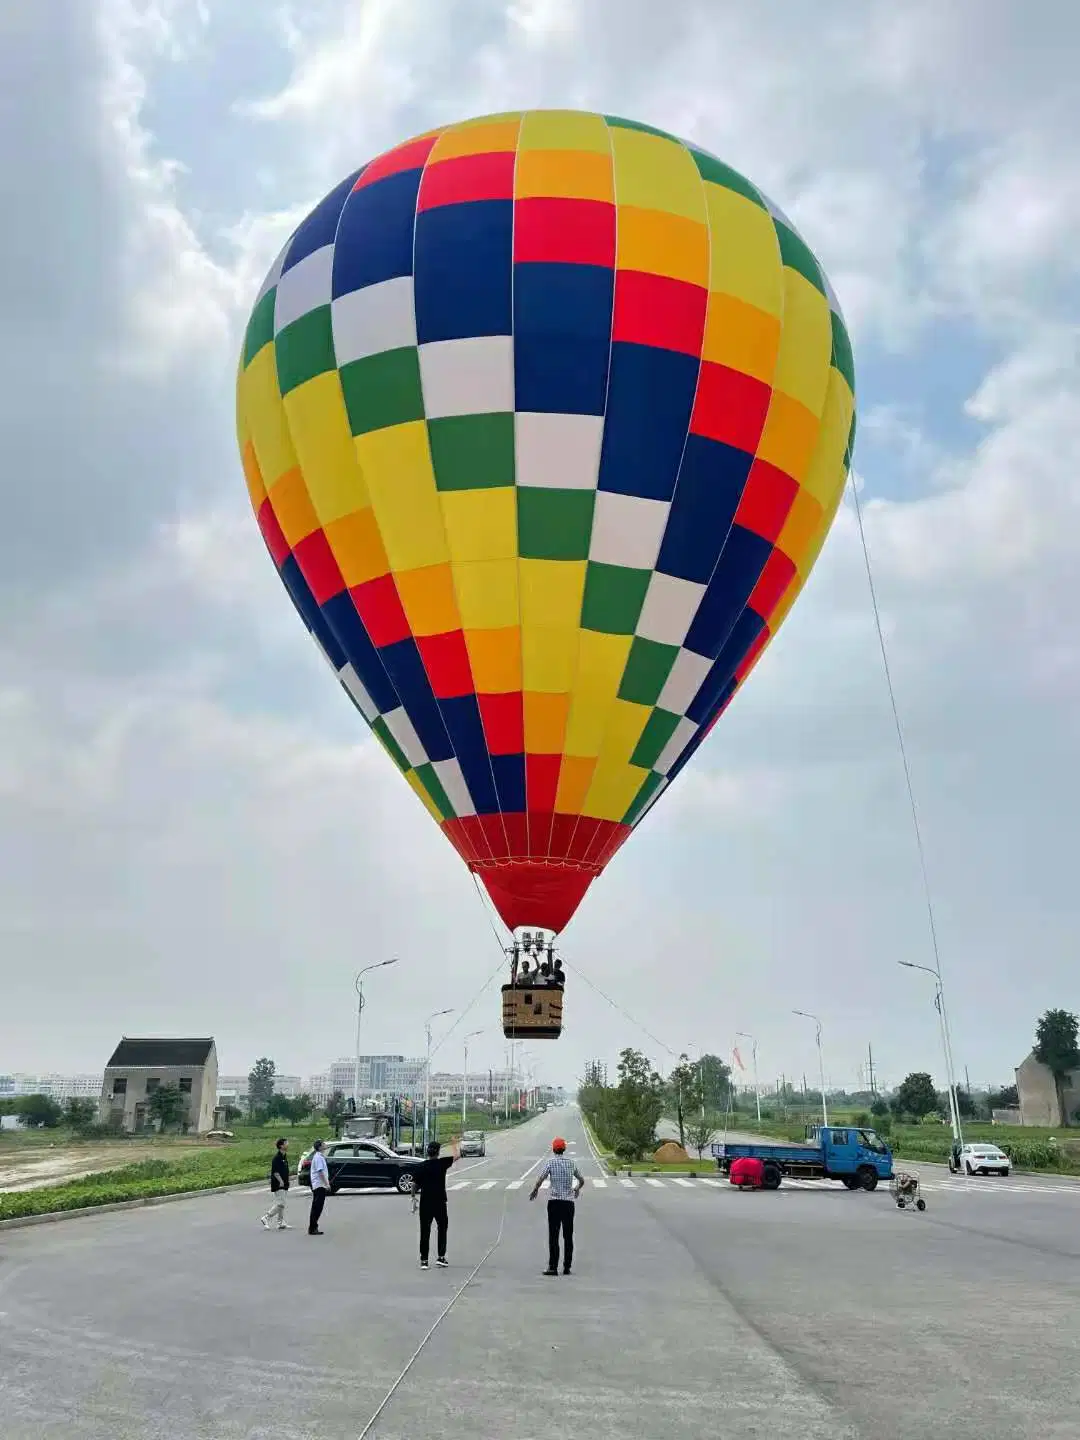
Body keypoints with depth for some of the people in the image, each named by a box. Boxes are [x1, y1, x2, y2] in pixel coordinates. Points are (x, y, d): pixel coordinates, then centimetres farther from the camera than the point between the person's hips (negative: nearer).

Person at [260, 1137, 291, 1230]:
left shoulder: (284, 1157, 12)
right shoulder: (277, 1158, -16)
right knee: (280, 1204, -10)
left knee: (281, 1205, 11)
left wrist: (286, 1182, 15)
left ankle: (281, 1223, 15)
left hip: (284, 1185, 9)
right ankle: (266, 1218, 1)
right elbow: (275, 1172, -21)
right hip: (278, 1185, -9)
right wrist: (281, 1181, -22)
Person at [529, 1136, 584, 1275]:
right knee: (568, 1236, 8)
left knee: (553, 1235, 0)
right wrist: (577, 1189, 37)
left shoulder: (551, 1162, -5)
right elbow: (582, 1180, 17)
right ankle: (567, 1267, 10)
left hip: (554, 1201, -3)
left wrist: (534, 1191, 6)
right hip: (569, 1201, 3)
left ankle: (553, 1267, -4)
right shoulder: (572, 1163, 6)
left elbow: (540, 1180, -13)